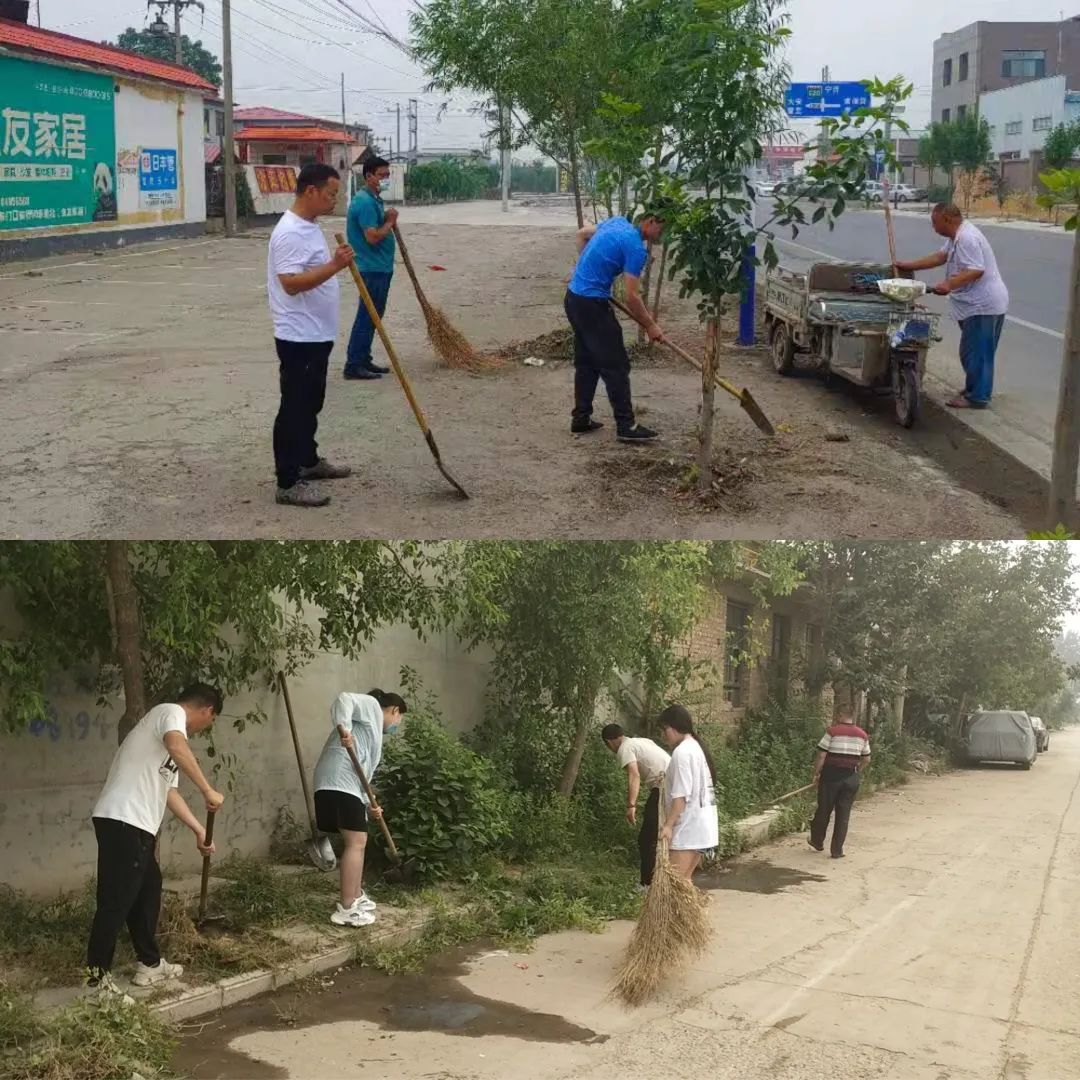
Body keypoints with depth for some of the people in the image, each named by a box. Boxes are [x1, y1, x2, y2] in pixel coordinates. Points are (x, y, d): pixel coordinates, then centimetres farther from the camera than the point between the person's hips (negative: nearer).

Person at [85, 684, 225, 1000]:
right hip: (122, 820, -11)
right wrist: (208, 791, -24)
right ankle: (97, 981, -4)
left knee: (148, 889, 20)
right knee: (116, 899, -8)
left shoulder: (169, 723, 26)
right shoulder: (171, 712, -3)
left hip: (135, 824, 11)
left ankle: (149, 965, 31)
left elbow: (170, 792, 29)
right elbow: (177, 747, -28)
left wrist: (200, 831, 32)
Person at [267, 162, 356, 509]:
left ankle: (308, 461, 35)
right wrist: (334, 266, -34)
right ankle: (288, 483, -1)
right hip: (299, 337, -10)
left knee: (311, 404, 21)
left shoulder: (310, 226, 12)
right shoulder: (290, 232, -21)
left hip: (316, 334, 10)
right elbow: (291, 283, -29)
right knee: (295, 408, -5)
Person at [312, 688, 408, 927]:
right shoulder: (371, 705, 8)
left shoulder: (376, 730, 33)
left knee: (358, 841, 20)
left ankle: (356, 897, 32)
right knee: (356, 842, -10)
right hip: (338, 781, -10)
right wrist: (343, 729, -28)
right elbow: (344, 700, -13)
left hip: (348, 784, 10)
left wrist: (369, 804, 15)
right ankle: (346, 910, -10)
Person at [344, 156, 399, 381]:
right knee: (367, 316, -8)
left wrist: (387, 220, 3)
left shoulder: (375, 199, 15)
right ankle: (354, 365, -6)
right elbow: (373, 237, -24)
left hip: (380, 267, 11)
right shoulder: (365, 202, -18)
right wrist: (390, 222, -10)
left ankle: (364, 360, 22)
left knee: (373, 316, 15)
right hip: (372, 269, -10)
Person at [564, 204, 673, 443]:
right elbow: (632, 297, -17)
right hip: (592, 304, -9)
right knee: (615, 365, -4)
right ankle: (626, 426, -2)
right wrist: (651, 326, -6)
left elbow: (582, 234, 25)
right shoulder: (636, 248, -17)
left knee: (586, 362, 16)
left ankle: (581, 419, 21)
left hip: (574, 297, 9)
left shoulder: (617, 222, 9)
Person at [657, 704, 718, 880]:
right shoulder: (697, 747, 17)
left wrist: (668, 825, -21)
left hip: (688, 829, -10)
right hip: (702, 826, 10)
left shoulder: (682, 752, -13)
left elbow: (681, 795, -20)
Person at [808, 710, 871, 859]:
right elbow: (866, 759, 13)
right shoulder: (862, 735, 7)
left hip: (831, 776, -3)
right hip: (851, 778, 3)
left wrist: (816, 773, 0)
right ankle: (837, 850, 7)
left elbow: (821, 755, -11)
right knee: (843, 814, 7)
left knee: (824, 810, 12)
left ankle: (817, 841, 29)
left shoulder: (832, 731, -8)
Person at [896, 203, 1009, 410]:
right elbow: (940, 256, 24)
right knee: (978, 351, 18)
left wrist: (949, 285, -36)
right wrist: (910, 265, 21)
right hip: (981, 303, 11)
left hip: (982, 305, -11)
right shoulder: (957, 236, 14)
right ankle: (975, 390, 27)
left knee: (974, 352, -5)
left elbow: (976, 270, -28)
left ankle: (976, 397, 0)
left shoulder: (966, 238, -20)